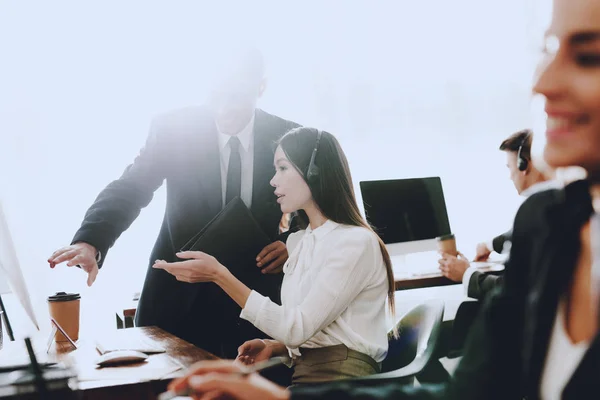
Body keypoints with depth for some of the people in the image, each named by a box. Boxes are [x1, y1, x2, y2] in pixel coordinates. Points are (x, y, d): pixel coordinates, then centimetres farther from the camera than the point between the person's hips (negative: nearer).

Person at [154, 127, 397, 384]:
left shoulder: (356, 242, -11)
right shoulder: (298, 242, 15)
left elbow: (298, 328, -17)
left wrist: (220, 276, -19)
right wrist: (275, 347, 0)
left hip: (343, 378, -7)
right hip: (303, 372, 7)